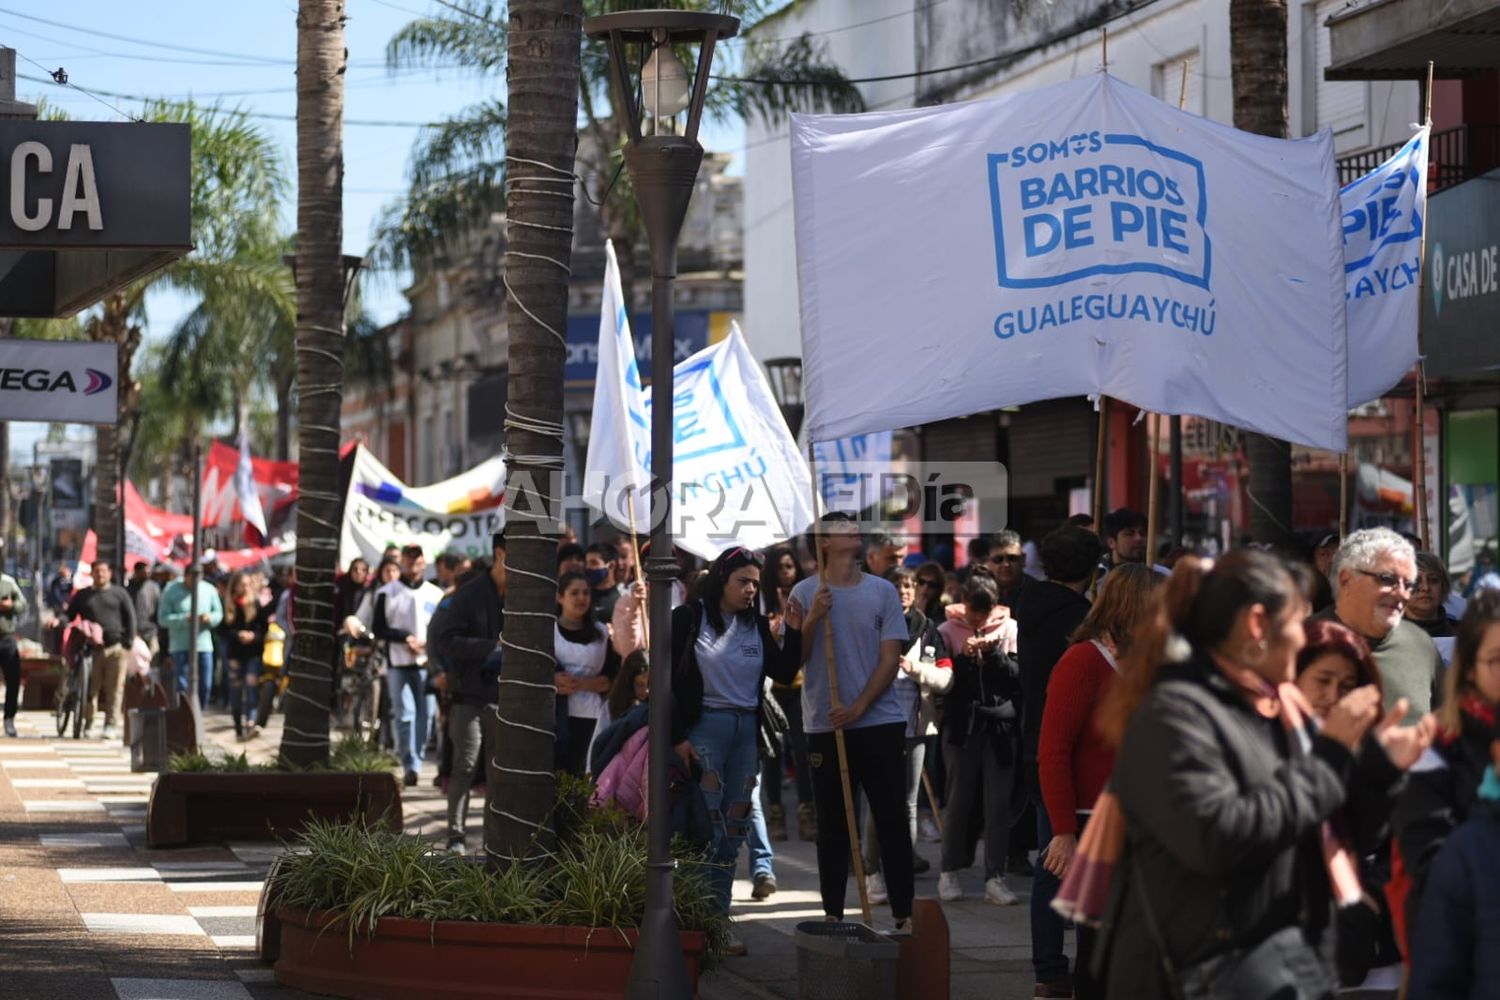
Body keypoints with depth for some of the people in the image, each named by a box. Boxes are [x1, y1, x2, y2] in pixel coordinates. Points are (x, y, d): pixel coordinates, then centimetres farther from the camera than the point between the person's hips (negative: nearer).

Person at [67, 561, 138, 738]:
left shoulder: (120, 594, 11)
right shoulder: (82, 596, 15)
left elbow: (130, 618, 8)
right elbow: (69, 616, 16)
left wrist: (128, 642, -2)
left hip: (116, 648, -1)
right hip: (92, 648, 1)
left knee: (114, 688, -5)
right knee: (90, 688, -4)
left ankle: (110, 725, -1)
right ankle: (87, 723, 4)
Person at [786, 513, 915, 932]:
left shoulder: (883, 591, 3)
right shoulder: (806, 593, 2)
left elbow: (890, 659, -1)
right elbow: (794, 658, 0)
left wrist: (858, 708, -11)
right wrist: (813, 620, -16)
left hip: (880, 722, 0)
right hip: (825, 726, 0)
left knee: (892, 820, -1)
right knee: (832, 826, 7)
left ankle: (903, 914, 2)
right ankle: (832, 915, 14)